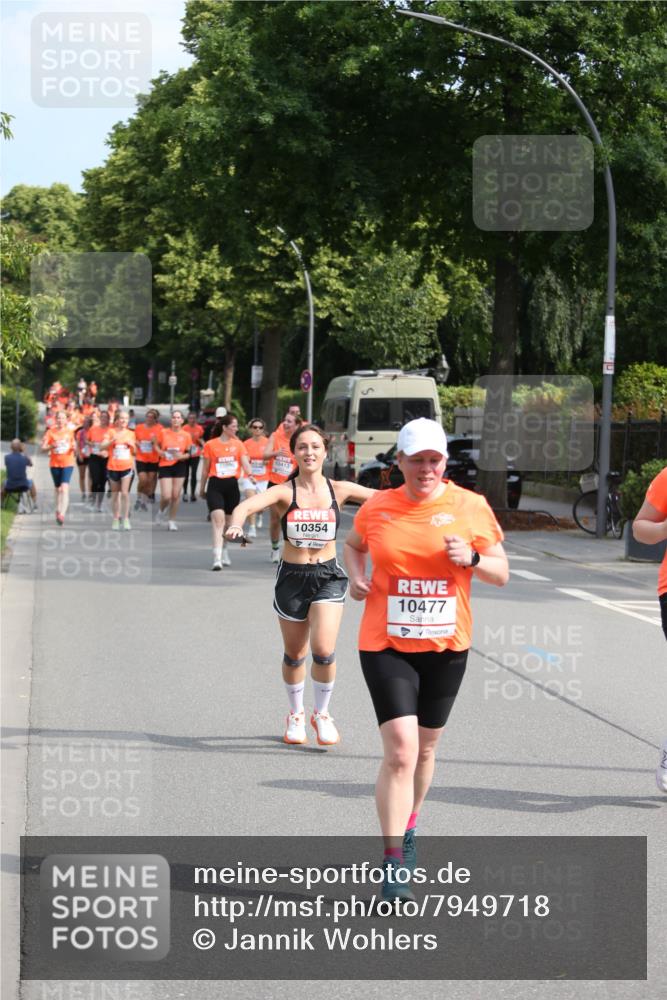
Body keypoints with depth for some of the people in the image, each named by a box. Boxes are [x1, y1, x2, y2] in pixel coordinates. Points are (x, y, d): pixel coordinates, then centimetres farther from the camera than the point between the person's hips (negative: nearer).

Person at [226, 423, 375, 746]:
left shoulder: (339, 490, -1)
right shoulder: (284, 492, -8)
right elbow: (248, 505, -26)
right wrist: (236, 524, -48)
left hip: (328, 576, 0)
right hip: (292, 577, 0)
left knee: (324, 650, -14)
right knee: (294, 654, 12)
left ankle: (322, 714, 11)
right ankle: (296, 715, 36)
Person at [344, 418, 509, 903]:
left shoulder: (471, 507, -3)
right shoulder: (377, 508, 0)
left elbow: (501, 574, 2)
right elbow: (353, 544, 21)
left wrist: (471, 559, -18)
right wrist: (356, 574, 1)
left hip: (446, 647, 2)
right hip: (386, 645, -2)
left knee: (425, 749, 16)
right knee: (401, 750, -14)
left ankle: (408, 827, 42)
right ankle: (393, 861, -10)